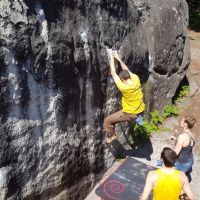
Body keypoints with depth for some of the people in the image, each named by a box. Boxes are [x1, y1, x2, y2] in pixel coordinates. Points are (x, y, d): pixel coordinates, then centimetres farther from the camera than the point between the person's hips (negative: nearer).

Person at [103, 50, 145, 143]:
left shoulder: (124, 87, -31)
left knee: (107, 121, 3)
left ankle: (111, 136, 19)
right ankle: (137, 118, 43)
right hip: (141, 110, 7)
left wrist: (112, 58, -13)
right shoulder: (136, 79, -14)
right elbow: (126, 70, 4)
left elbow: (113, 74, -21)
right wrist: (119, 58, 6)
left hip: (130, 114, -6)